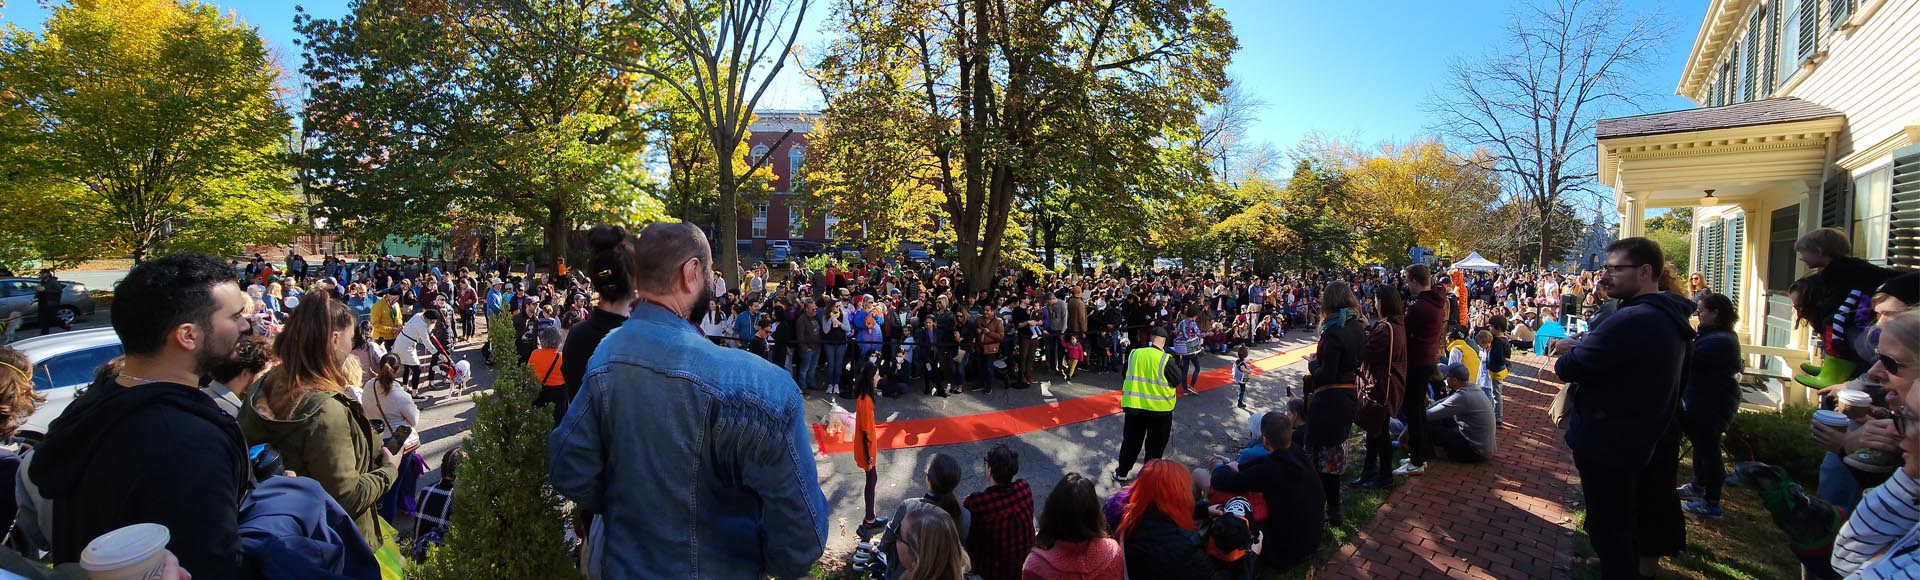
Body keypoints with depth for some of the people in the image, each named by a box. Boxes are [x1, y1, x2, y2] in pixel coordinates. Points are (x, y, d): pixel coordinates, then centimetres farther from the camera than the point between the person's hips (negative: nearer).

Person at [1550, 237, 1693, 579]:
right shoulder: (1668, 316, 7)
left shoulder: (1632, 320, -28)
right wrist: (1581, 347, -3)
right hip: (1643, 437, 10)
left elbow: (1567, 368, -24)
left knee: (1610, 529, 1)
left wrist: (1570, 352, -3)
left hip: (1606, 442, -10)